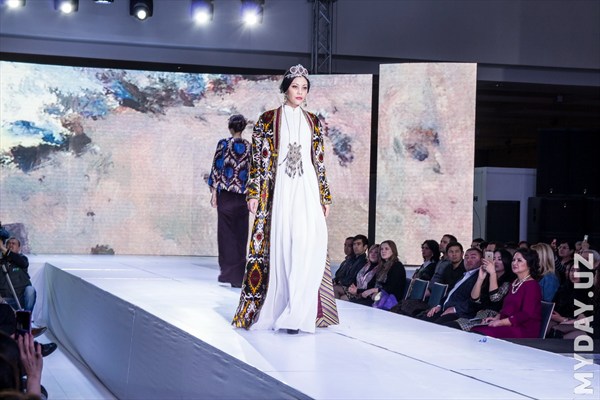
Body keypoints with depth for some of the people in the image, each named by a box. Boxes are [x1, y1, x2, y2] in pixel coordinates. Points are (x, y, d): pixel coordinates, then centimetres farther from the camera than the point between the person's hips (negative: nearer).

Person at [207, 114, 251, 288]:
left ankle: (227, 272, 2)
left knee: (226, 232, 4)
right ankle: (239, 276, 4)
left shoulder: (223, 144, -2)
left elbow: (216, 168, -4)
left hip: (226, 194, -2)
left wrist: (213, 191, 1)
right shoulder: (249, 147, 4)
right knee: (241, 234, 5)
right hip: (243, 195, 2)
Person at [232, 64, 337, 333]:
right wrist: (254, 193, -5)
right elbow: (258, 159, 2)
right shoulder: (268, 120, 5)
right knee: (280, 248, -3)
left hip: (307, 190, 2)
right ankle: (276, 310, 6)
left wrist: (325, 197, 11)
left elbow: (319, 163, 14)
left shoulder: (313, 122, 13)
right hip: (279, 190, -2)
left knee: (309, 246, -11)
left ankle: (296, 313, -10)